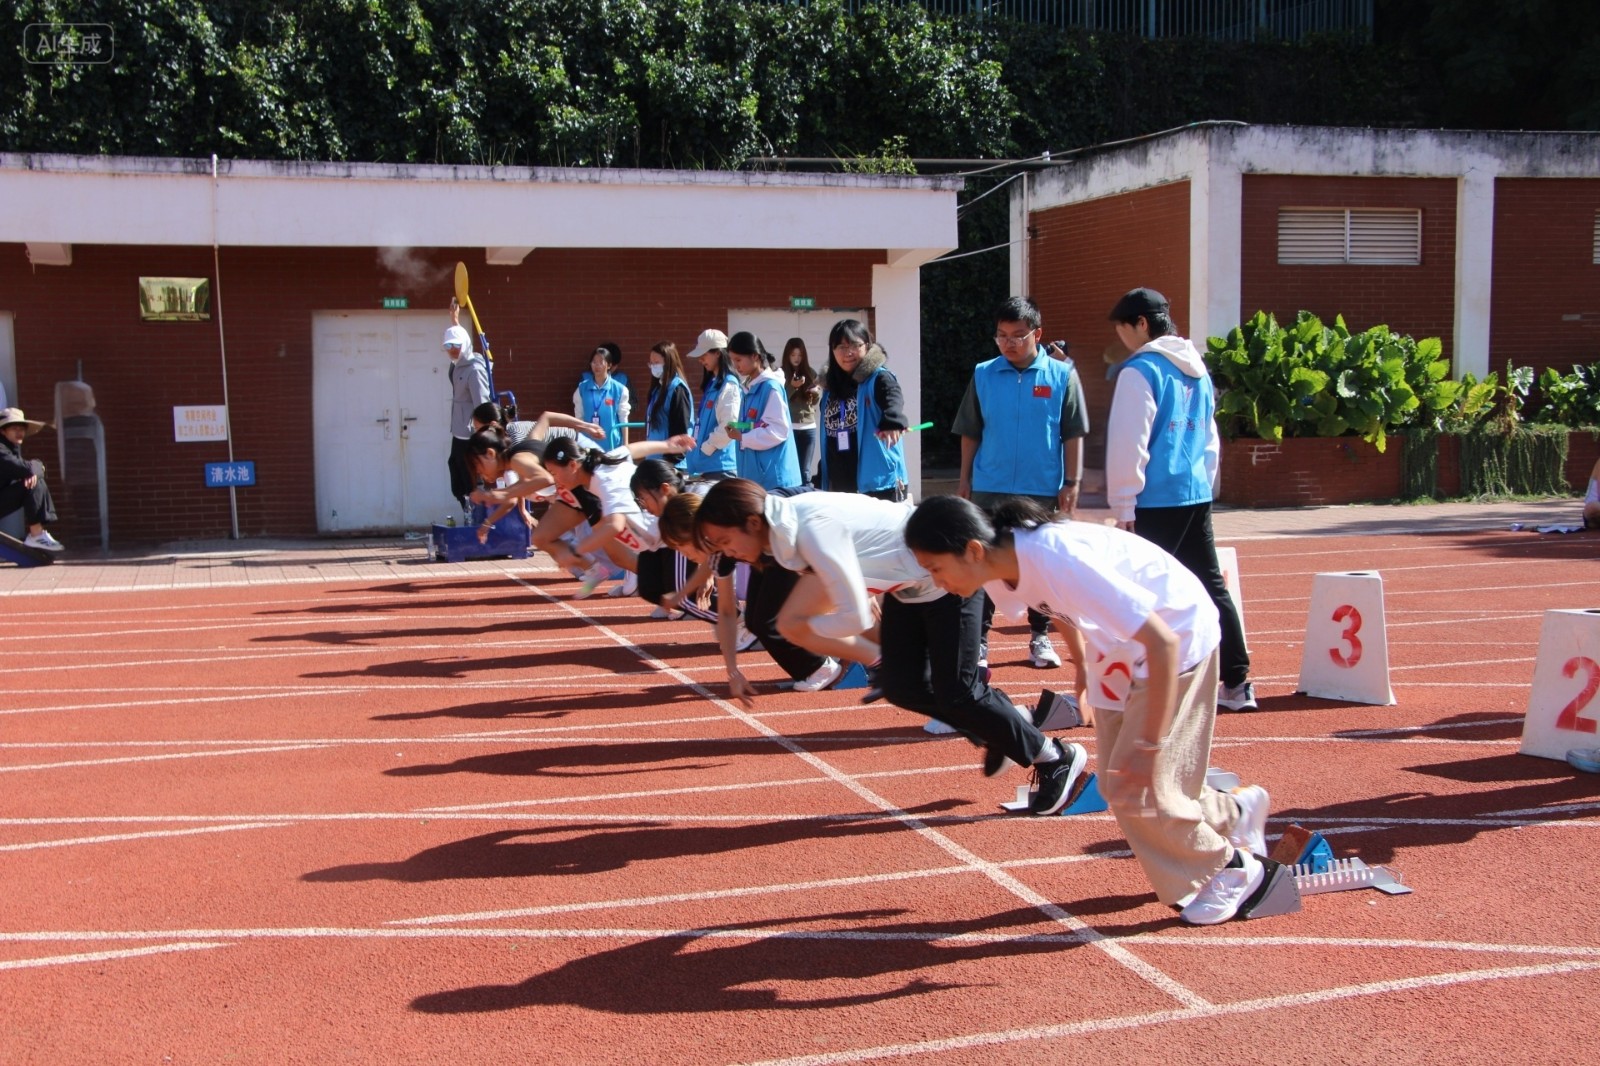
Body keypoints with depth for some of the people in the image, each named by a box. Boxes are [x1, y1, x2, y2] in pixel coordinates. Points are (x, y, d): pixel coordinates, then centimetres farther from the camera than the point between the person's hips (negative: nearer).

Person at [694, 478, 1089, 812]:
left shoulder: (813, 530, -32)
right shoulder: (785, 522, -5)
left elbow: (855, 618, -28)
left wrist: (803, 626, -12)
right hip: (907, 584, 9)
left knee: (956, 694, -5)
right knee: (902, 687, 4)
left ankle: (1057, 759, 12)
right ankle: (994, 731, 24)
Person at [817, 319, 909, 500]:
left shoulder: (879, 378, -6)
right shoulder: (831, 387, 14)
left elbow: (893, 401, -29)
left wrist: (893, 422, -52)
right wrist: (822, 480, 19)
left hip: (879, 483, -7)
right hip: (839, 486, 7)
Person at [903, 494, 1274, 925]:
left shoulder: (1058, 562, -37)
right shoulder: (1000, 569, -13)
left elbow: (1162, 642, -36)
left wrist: (1151, 746, -33)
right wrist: (1082, 669, 20)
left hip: (1179, 635, -8)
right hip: (1116, 645, 8)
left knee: (1138, 788, -8)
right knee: (1117, 785, 10)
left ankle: (1230, 868, 15)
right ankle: (1236, 813, 32)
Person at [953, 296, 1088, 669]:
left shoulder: (1061, 376, -4)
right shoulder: (983, 375, 1)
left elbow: (1073, 434, -1)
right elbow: (970, 433, 7)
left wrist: (1071, 483, -5)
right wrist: (965, 480, 5)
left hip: (1042, 490, -1)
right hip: (990, 488, 1)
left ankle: (1039, 637, 23)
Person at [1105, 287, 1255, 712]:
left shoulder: (1141, 370, -10)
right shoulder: (1197, 370, 15)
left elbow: (1127, 444, -13)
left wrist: (1123, 505, -10)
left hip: (1156, 501, -8)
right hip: (1196, 496, 8)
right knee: (1211, 586, 13)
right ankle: (1237, 682, 16)